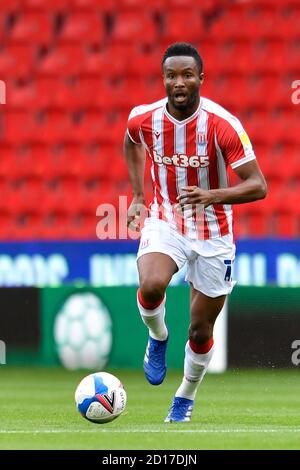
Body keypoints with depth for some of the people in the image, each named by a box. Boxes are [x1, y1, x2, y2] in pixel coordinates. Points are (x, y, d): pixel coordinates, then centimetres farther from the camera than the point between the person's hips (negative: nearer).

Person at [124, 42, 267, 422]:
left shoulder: (222, 125, -22)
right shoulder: (143, 119, -11)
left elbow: (258, 186, -22)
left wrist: (214, 196, -38)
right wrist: (138, 196, 9)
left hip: (212, 235, -1)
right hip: (164, 223, 1)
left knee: (200, 330, 6)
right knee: (151, 285, -31)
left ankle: (186, 397, 34)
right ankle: (158, 336, 2)